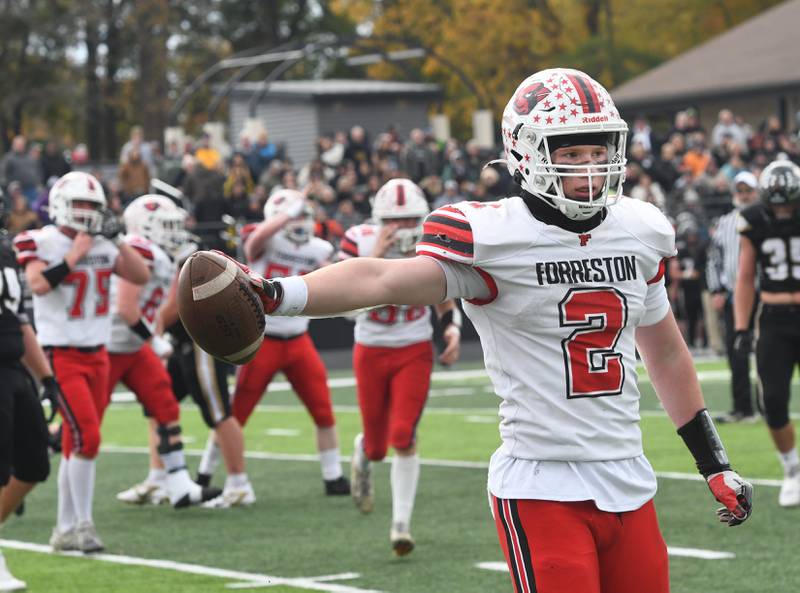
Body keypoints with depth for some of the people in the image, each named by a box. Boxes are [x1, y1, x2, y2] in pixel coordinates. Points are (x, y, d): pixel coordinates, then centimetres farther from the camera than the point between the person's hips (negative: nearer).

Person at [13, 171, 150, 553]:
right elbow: (38, 284, -26)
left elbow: (141, 276, 6)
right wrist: (76, 253, -21)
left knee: (76, 445, 9)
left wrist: (117, 240, -3)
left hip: (97, 355, 6)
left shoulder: (102, 246, 7)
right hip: (61, 356, -6)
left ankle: (65, 529, 15)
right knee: (86, 437, -17)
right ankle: (83, 524, -8)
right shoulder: (42, 243, -10)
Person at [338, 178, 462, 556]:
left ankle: (401, 524, -4)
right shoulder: (360, 242, -12)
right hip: (371, 352, 0)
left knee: (404, 438, -14)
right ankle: (364, 452, 48)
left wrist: (452, 329, -11)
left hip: (415, 351, 0)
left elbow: (445, 302, 8)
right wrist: (375, 256, -30)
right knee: (377, 445, 8)